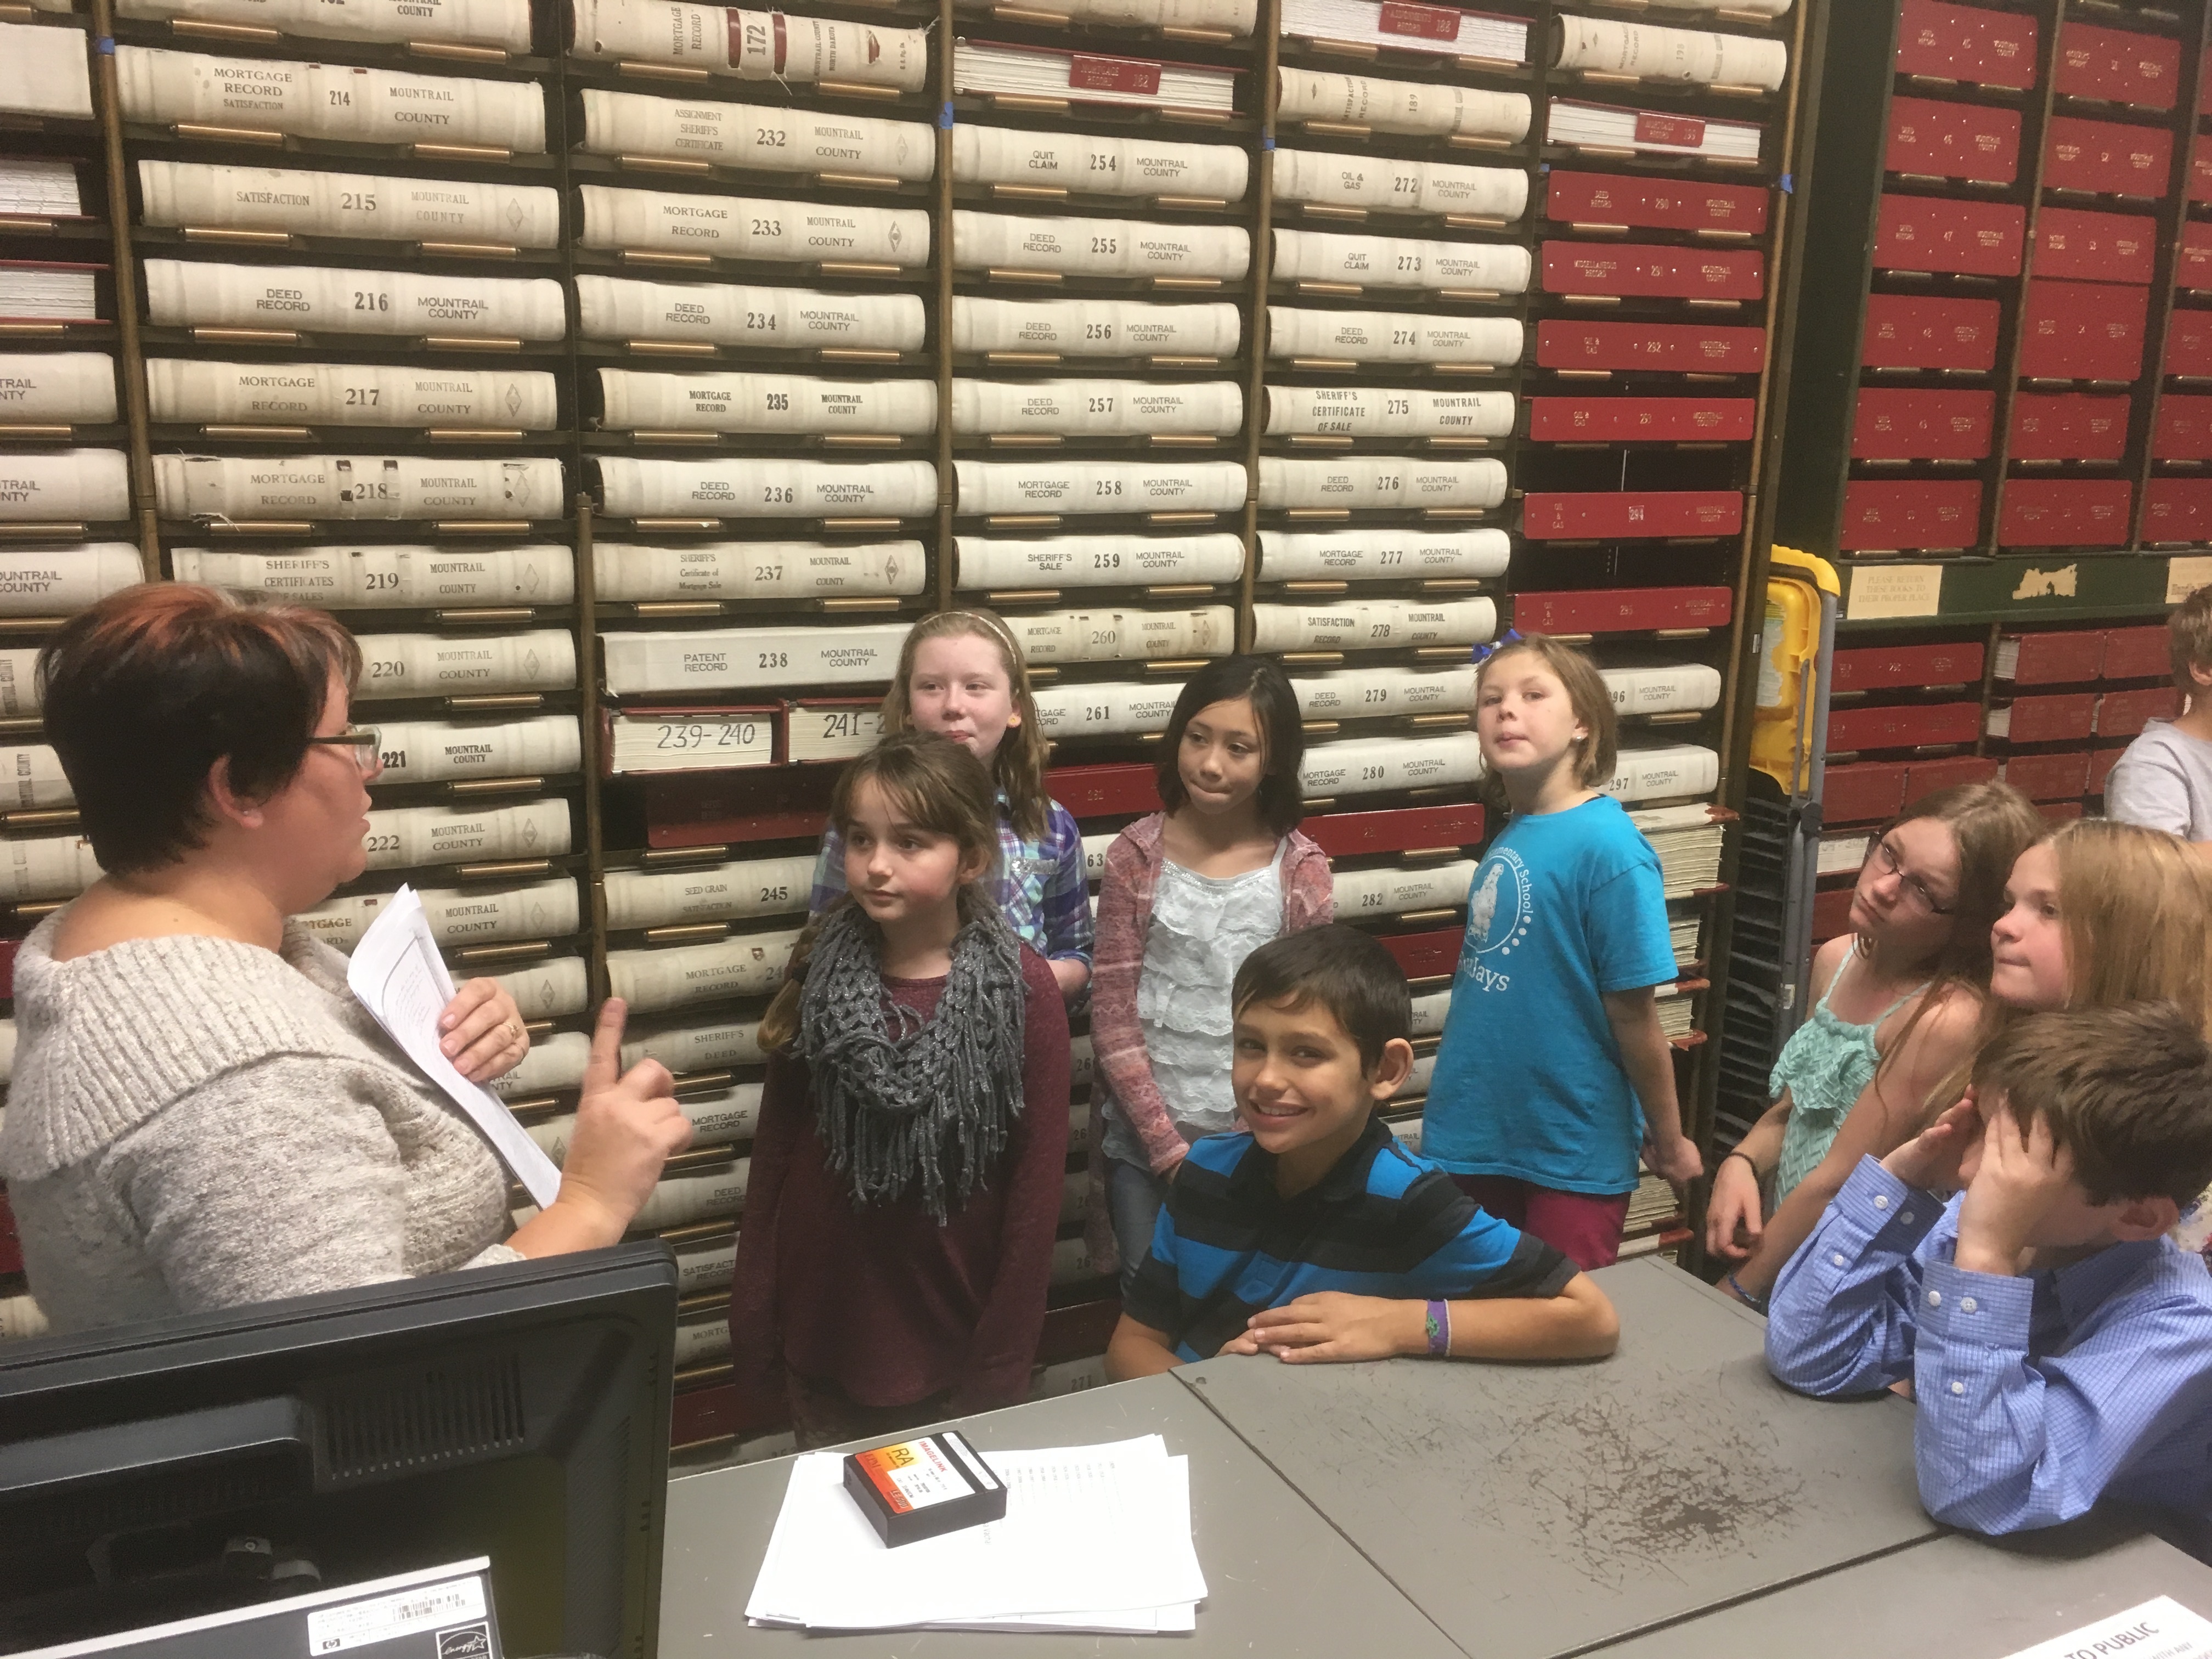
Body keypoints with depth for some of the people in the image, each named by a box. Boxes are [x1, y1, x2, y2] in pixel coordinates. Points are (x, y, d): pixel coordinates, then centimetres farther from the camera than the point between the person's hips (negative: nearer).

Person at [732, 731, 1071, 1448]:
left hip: (951, 1341, -3)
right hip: (820, 1333, 3)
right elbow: (774, 1148, 3)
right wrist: (752, 1311, 2)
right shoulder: (821, 970, -4)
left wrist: (1004, 1361, -9)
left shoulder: (1022, 991, -14)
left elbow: (1036, 1182, -11)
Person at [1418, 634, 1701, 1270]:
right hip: (1480, 1141, 6)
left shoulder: (1607, 846, -21)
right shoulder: (1508, 840, 0)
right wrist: (1451, 1112, 11)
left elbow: (1634, 1012, -15)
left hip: (1571, 1154, -6)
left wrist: (1668, 1143, -7)